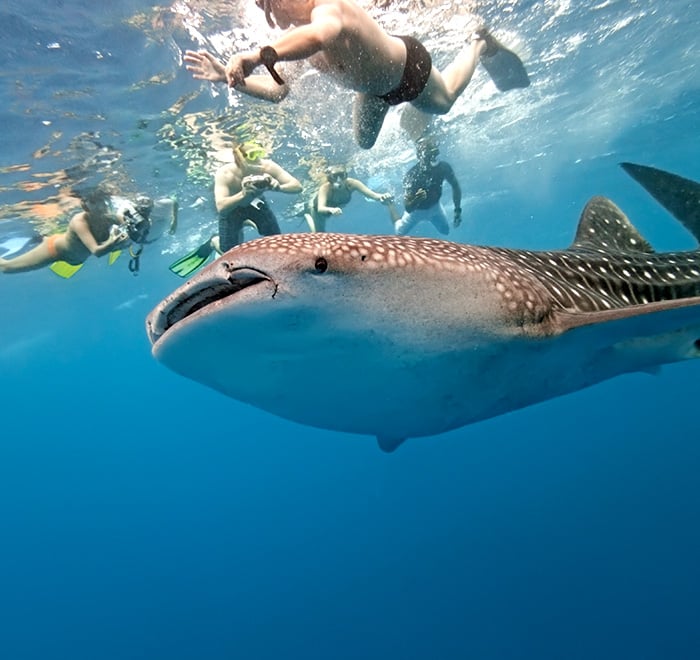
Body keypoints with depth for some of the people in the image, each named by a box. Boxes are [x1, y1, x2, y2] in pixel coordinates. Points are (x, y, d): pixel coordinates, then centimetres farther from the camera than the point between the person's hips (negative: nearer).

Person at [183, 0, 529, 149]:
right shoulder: (292, 40, -19)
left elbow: (323, 33, -68)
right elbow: (276, 90, -19)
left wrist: (259, 56, -73)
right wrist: (229, 76, -30)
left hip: (408, 67, -6)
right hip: (372, 89, 7)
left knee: (445, 101, 19)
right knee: (363, 141, 22)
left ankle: (480, 44, 49)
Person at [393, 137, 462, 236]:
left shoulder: (444, 167, -28)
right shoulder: (412, 175, -38)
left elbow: (455, 186, -9)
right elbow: (408, 208, -39)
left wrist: (458, 210, -13)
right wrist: (416, 200, -61)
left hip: (435, 206, 4)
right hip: (416, 210, -3)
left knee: (445, 231, 18)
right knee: (400, 232, 13)